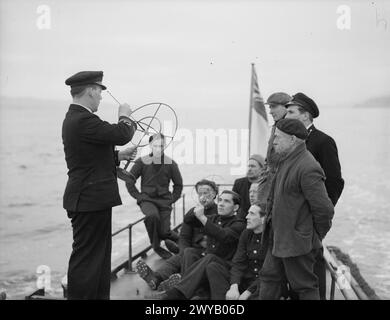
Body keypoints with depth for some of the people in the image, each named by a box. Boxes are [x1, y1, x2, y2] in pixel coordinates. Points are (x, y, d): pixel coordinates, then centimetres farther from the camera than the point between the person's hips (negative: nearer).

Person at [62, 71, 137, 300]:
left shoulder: (75, 118, 14)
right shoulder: (83, 120, -20)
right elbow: (122, 134, -22)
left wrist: (119, 155, 12)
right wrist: (125, 116, -2)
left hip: (90, 200, 11)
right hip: (91, 200, -11)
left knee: (100, 258, 18)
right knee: (86, 259, -3)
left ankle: (99, 296, 27)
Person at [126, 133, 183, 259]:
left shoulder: (170, 164, 0)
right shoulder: (142, 162, -3)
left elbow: (178, 185, 14)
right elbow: (129, 182, 4)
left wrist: (172, 199, 4)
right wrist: (139, 197, -3)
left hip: (164, 201, 1)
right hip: (147, 199, -1)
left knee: (164, 232, -14)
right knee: (152, 216, -35)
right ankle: (156, 246, -11)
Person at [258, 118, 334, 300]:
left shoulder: (308, 168, -24)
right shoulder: (285, 161, 8)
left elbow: (324, 209, -23)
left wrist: (317, 237, -11)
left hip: (297, 242, -10)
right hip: (278, 239, 10)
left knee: (305, 287, 6)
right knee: (269, 278, 18)